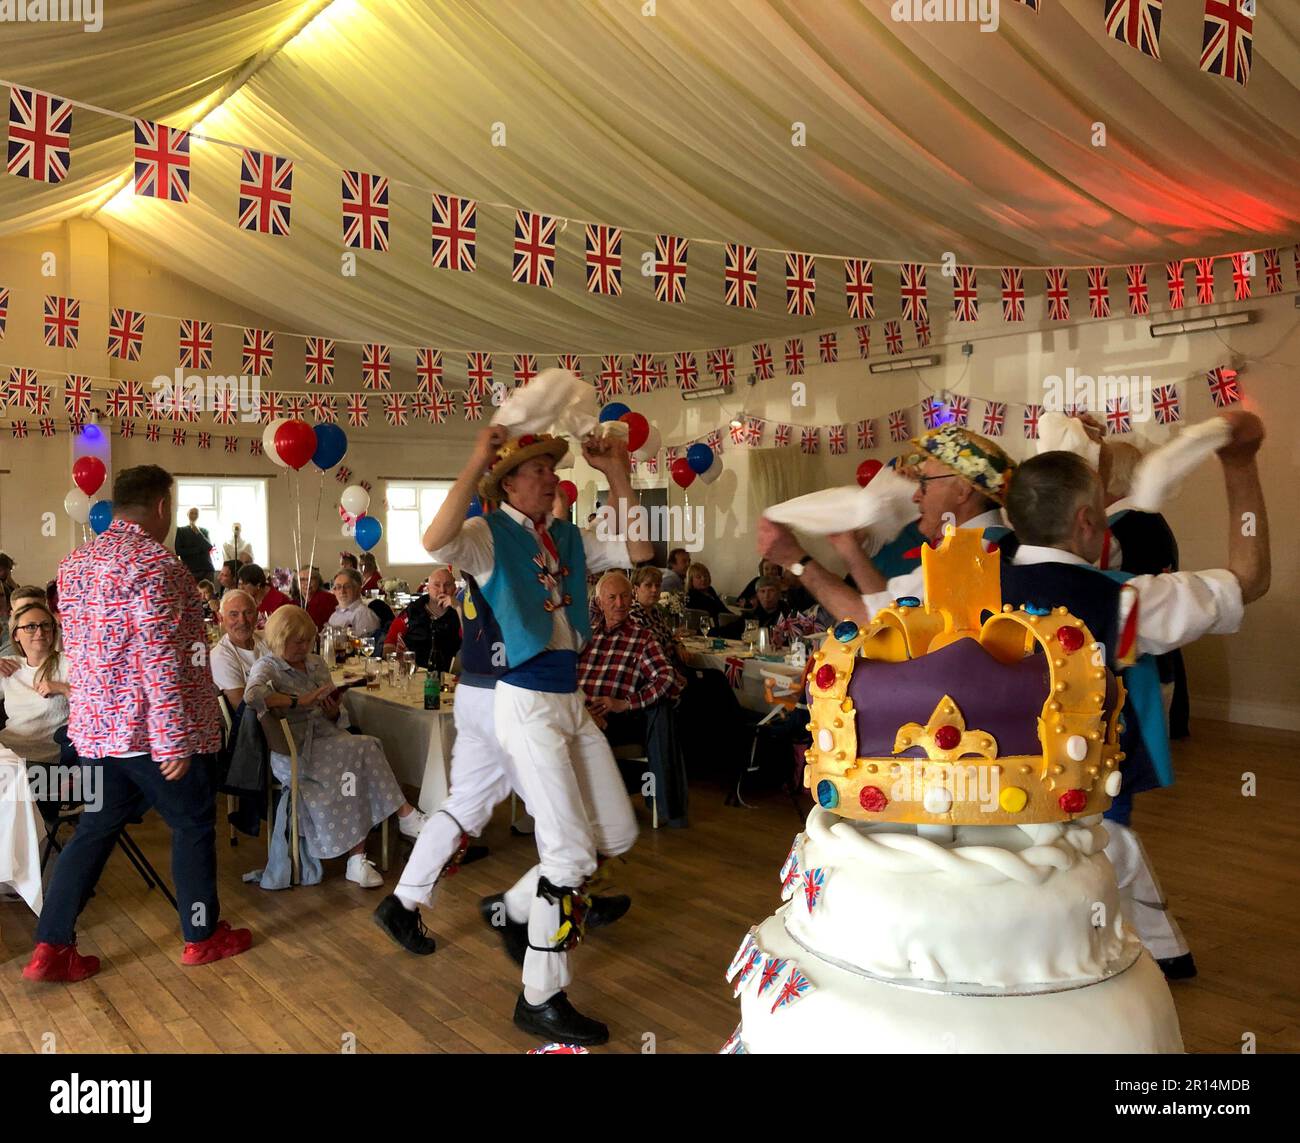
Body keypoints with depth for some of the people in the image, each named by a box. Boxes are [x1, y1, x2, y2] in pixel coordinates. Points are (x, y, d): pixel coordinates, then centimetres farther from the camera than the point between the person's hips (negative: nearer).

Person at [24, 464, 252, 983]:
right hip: (150, 726, -8)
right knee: (193, 824, 9)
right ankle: (203, 935, 21)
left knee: (95, 829, 16)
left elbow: (76, 646, 16)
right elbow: (160, 660, -23)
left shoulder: (75, 563, 10)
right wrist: (175, 741, -21)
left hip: (96, 724, 8)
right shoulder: (154, 563, -18)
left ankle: (52, 948, 17)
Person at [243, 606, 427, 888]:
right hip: (294, 752, -5)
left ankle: (357, 858, -26)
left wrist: (333, 711, -6)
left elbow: (338, 720, 18)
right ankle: (404, 815, -16)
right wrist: (301, 701, -25)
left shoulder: (317, 664, 17)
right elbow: (252, 695, -25)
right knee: (365, 748, -27)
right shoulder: (267, 667, 1)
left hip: (328, 742, 6)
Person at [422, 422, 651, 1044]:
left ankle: (513, 909, 31)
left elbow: (638, 551, 2)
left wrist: (617, 474, 0)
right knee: (572, 851, -6)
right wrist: (474, 464, -28)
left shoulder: (569, 537, 12)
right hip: (526, 704, -8)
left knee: (616, 833, 10)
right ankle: (540, 999, 11)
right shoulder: (489, 534, -7)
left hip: (572, 700, 8)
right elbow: (436, 542, -29)